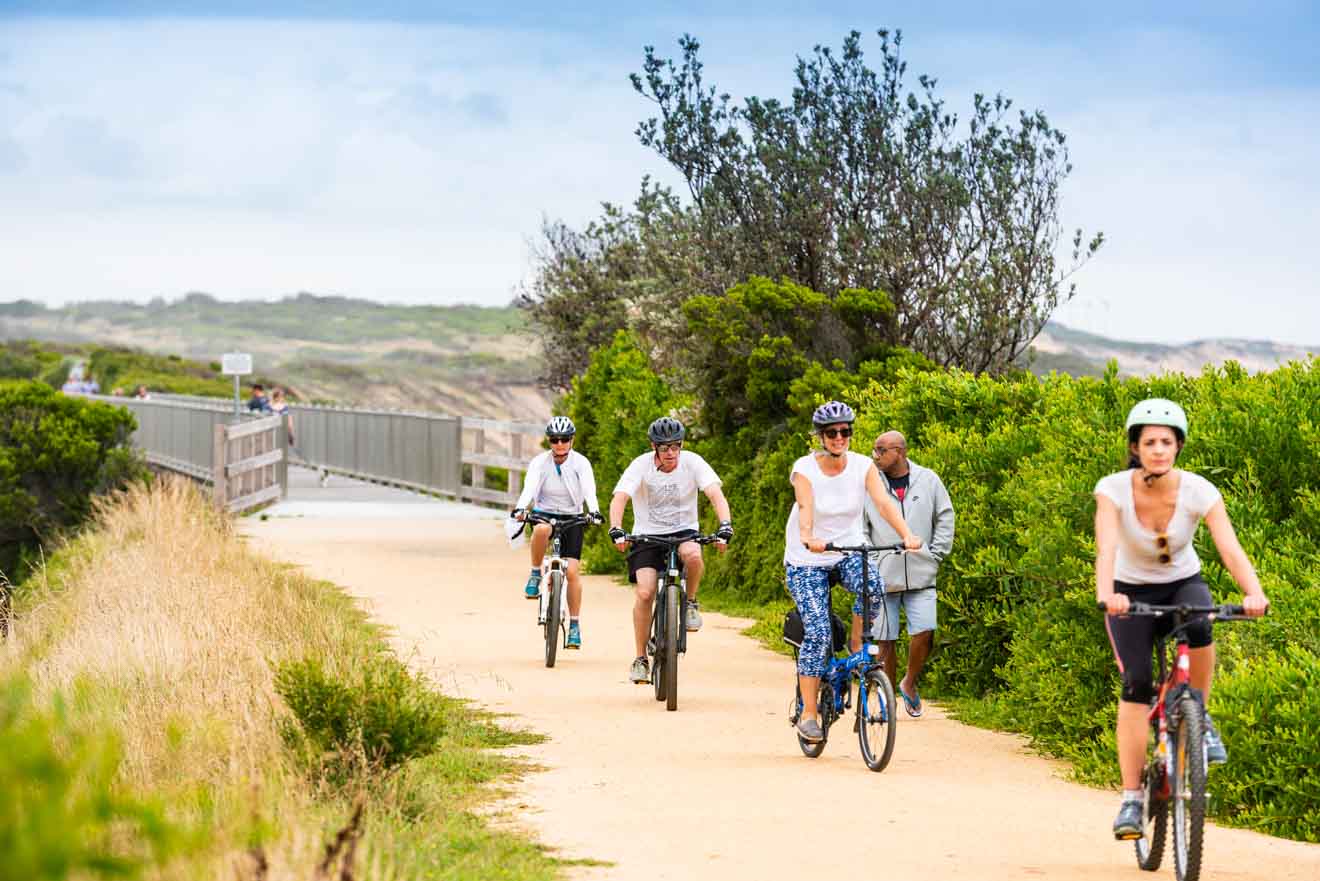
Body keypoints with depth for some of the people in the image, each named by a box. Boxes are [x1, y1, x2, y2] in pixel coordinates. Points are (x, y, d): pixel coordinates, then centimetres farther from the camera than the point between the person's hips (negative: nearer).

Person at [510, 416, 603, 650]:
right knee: (541, 530, -39)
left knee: (572, 570, -11)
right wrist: (521, 508, -44)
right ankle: (535, 574, -15)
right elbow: (530, 488, -24)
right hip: (545, 514, 0)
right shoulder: (539, 463, -9)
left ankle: (575, 626, 0)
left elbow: (589, 490, -23)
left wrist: (594, 511, -43)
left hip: (572, 518, 0)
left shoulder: (581, 463, -10)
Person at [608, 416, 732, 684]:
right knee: (644, 593, -18)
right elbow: (619, 498, -23)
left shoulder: (692, 462, -11)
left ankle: (691, 602, -6)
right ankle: (640, 659, -5)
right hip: (647, 534, 0)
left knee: (693, 554, -36)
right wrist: (616, 530, -40)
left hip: (684, 531, 1)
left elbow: (716, 494, -21)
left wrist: (725, 526, -38)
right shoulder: (641, 465, -13)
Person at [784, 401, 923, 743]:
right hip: (806, 560, -2)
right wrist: (809, 538, -52)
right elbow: (805, 508, -31)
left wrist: (907, 535, -39)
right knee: (817, 632, -14)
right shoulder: (805, 469, -15)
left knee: (872, 586, -32)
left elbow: (884, 502, -21)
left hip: (848, 552, 2)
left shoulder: (862, 466, -8)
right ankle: (808, 713, -4)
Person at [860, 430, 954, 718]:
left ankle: (910, 684, 12)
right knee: (885, 640, 1)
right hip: (881, 576, 0)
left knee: (924, 633, -12)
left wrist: (936, 555, 4)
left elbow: (944, 518, 12)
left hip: (920, 575, 0)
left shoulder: (928, 480, 4)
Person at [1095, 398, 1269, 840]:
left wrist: (1254, 593, -51)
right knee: (1136, 684, -17)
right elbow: (1106, 547, -38)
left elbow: (1230, 547, -32)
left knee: (1199, 624, -34)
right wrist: (1105, 593, -57)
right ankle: (1130, 800, -10)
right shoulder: (1114, 489, -23)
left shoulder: (1198, 491, -22)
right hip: (1132, 591, 0)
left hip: (1182, 583, 0)